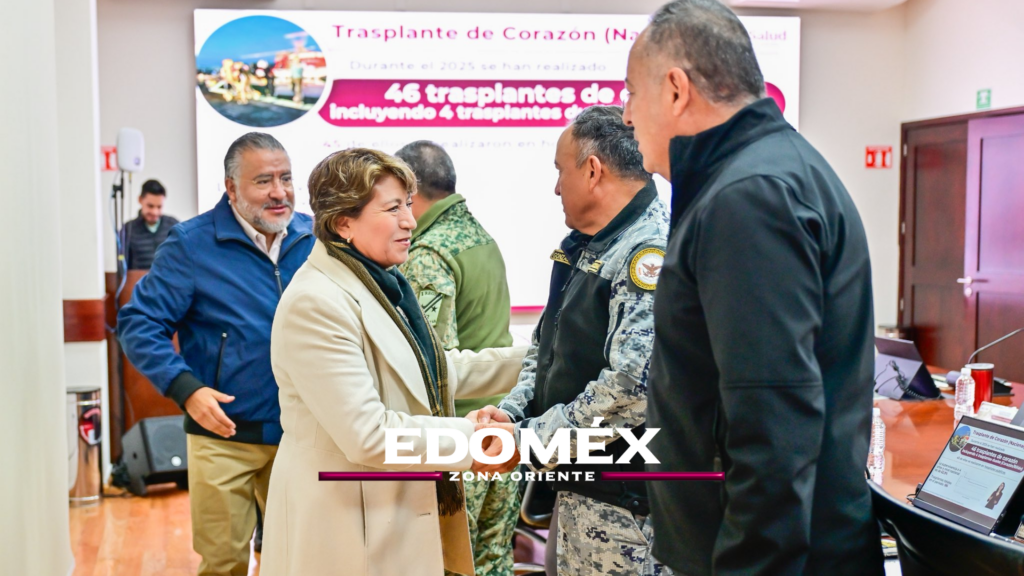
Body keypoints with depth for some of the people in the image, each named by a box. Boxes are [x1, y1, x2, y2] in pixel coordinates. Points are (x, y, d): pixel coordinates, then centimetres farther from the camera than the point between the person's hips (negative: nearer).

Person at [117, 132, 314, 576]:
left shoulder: (314, 238, 3)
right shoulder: (193, 244, -9)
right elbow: (138, 322, -9)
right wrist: (185, 388, -21)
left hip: (301, 434, 4)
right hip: (225, 435, -3)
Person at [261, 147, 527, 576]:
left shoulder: (381, 285, 8)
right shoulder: (316, 304, -23)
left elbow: (435, 371, 15)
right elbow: (367, 434, -27)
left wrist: (533, 360, 11)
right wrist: (469, 437, -19)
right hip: (349, 530, -9)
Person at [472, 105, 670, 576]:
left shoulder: (651, 252, -19)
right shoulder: (586, 248, 13)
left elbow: (633, 386, -28)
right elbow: (545, 350, 19)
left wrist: (528, 442, -19)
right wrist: (511, 411, 0)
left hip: (625, 502, -9)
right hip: (578, 488, 9)